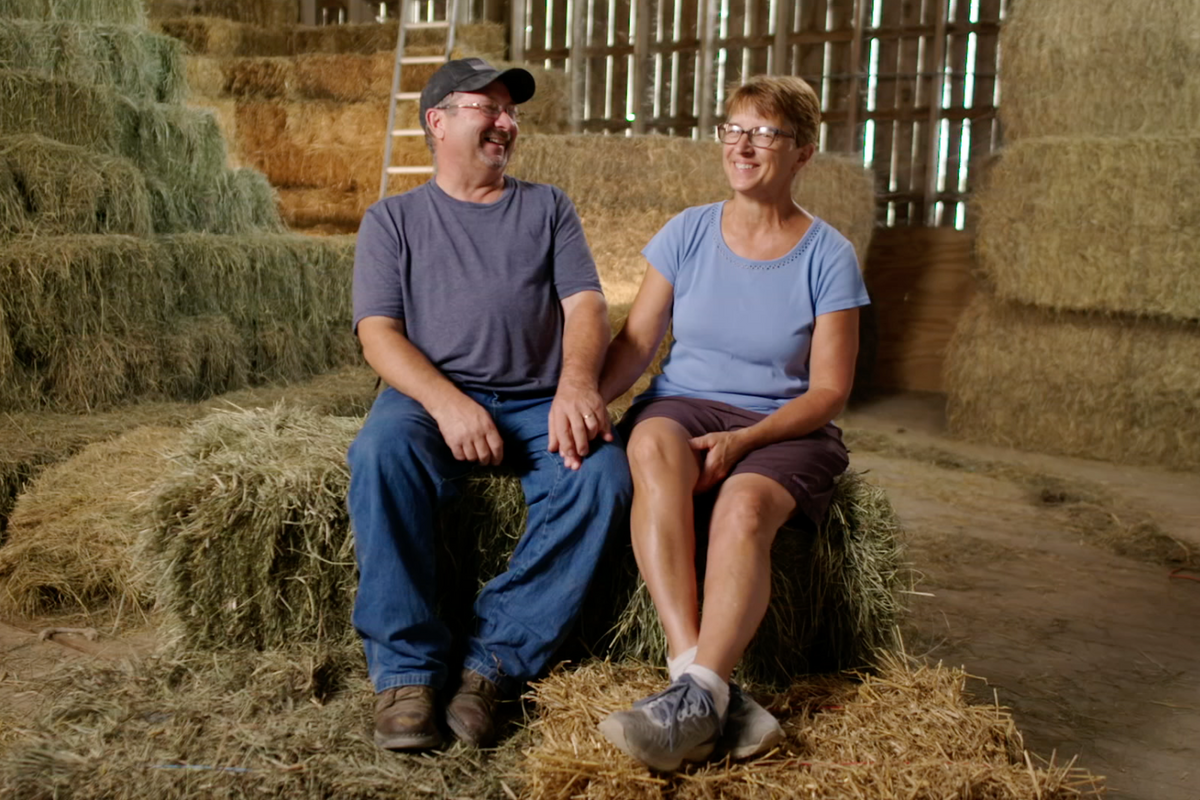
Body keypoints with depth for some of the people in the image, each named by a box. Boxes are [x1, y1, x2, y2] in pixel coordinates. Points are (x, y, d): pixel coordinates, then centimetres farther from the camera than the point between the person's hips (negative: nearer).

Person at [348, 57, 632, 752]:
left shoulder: (547, 208, 20)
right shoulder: (393, 219, 15)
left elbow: (585, 304, 7)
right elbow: (378, 333, 2)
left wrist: (576, 384, -17)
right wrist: (445, 401, -18)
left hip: (539, 402, 2)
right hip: (433, 392, -1)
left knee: (605, 474, -30)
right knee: (382, 452, -35)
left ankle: (495, 660, -23)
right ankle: (406, 668, -25)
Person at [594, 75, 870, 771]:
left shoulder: (828, 256, 0)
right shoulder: (689, 233, 8)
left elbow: (829, 390, -3)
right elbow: (637, 341, 5)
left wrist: (743, 439, -18)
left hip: (785, 429, -1)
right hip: (684, 405, 1)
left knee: (744, 506, -36)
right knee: (653, 448, -36)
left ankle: (698, 697, -39)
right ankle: (706, 685, -43)